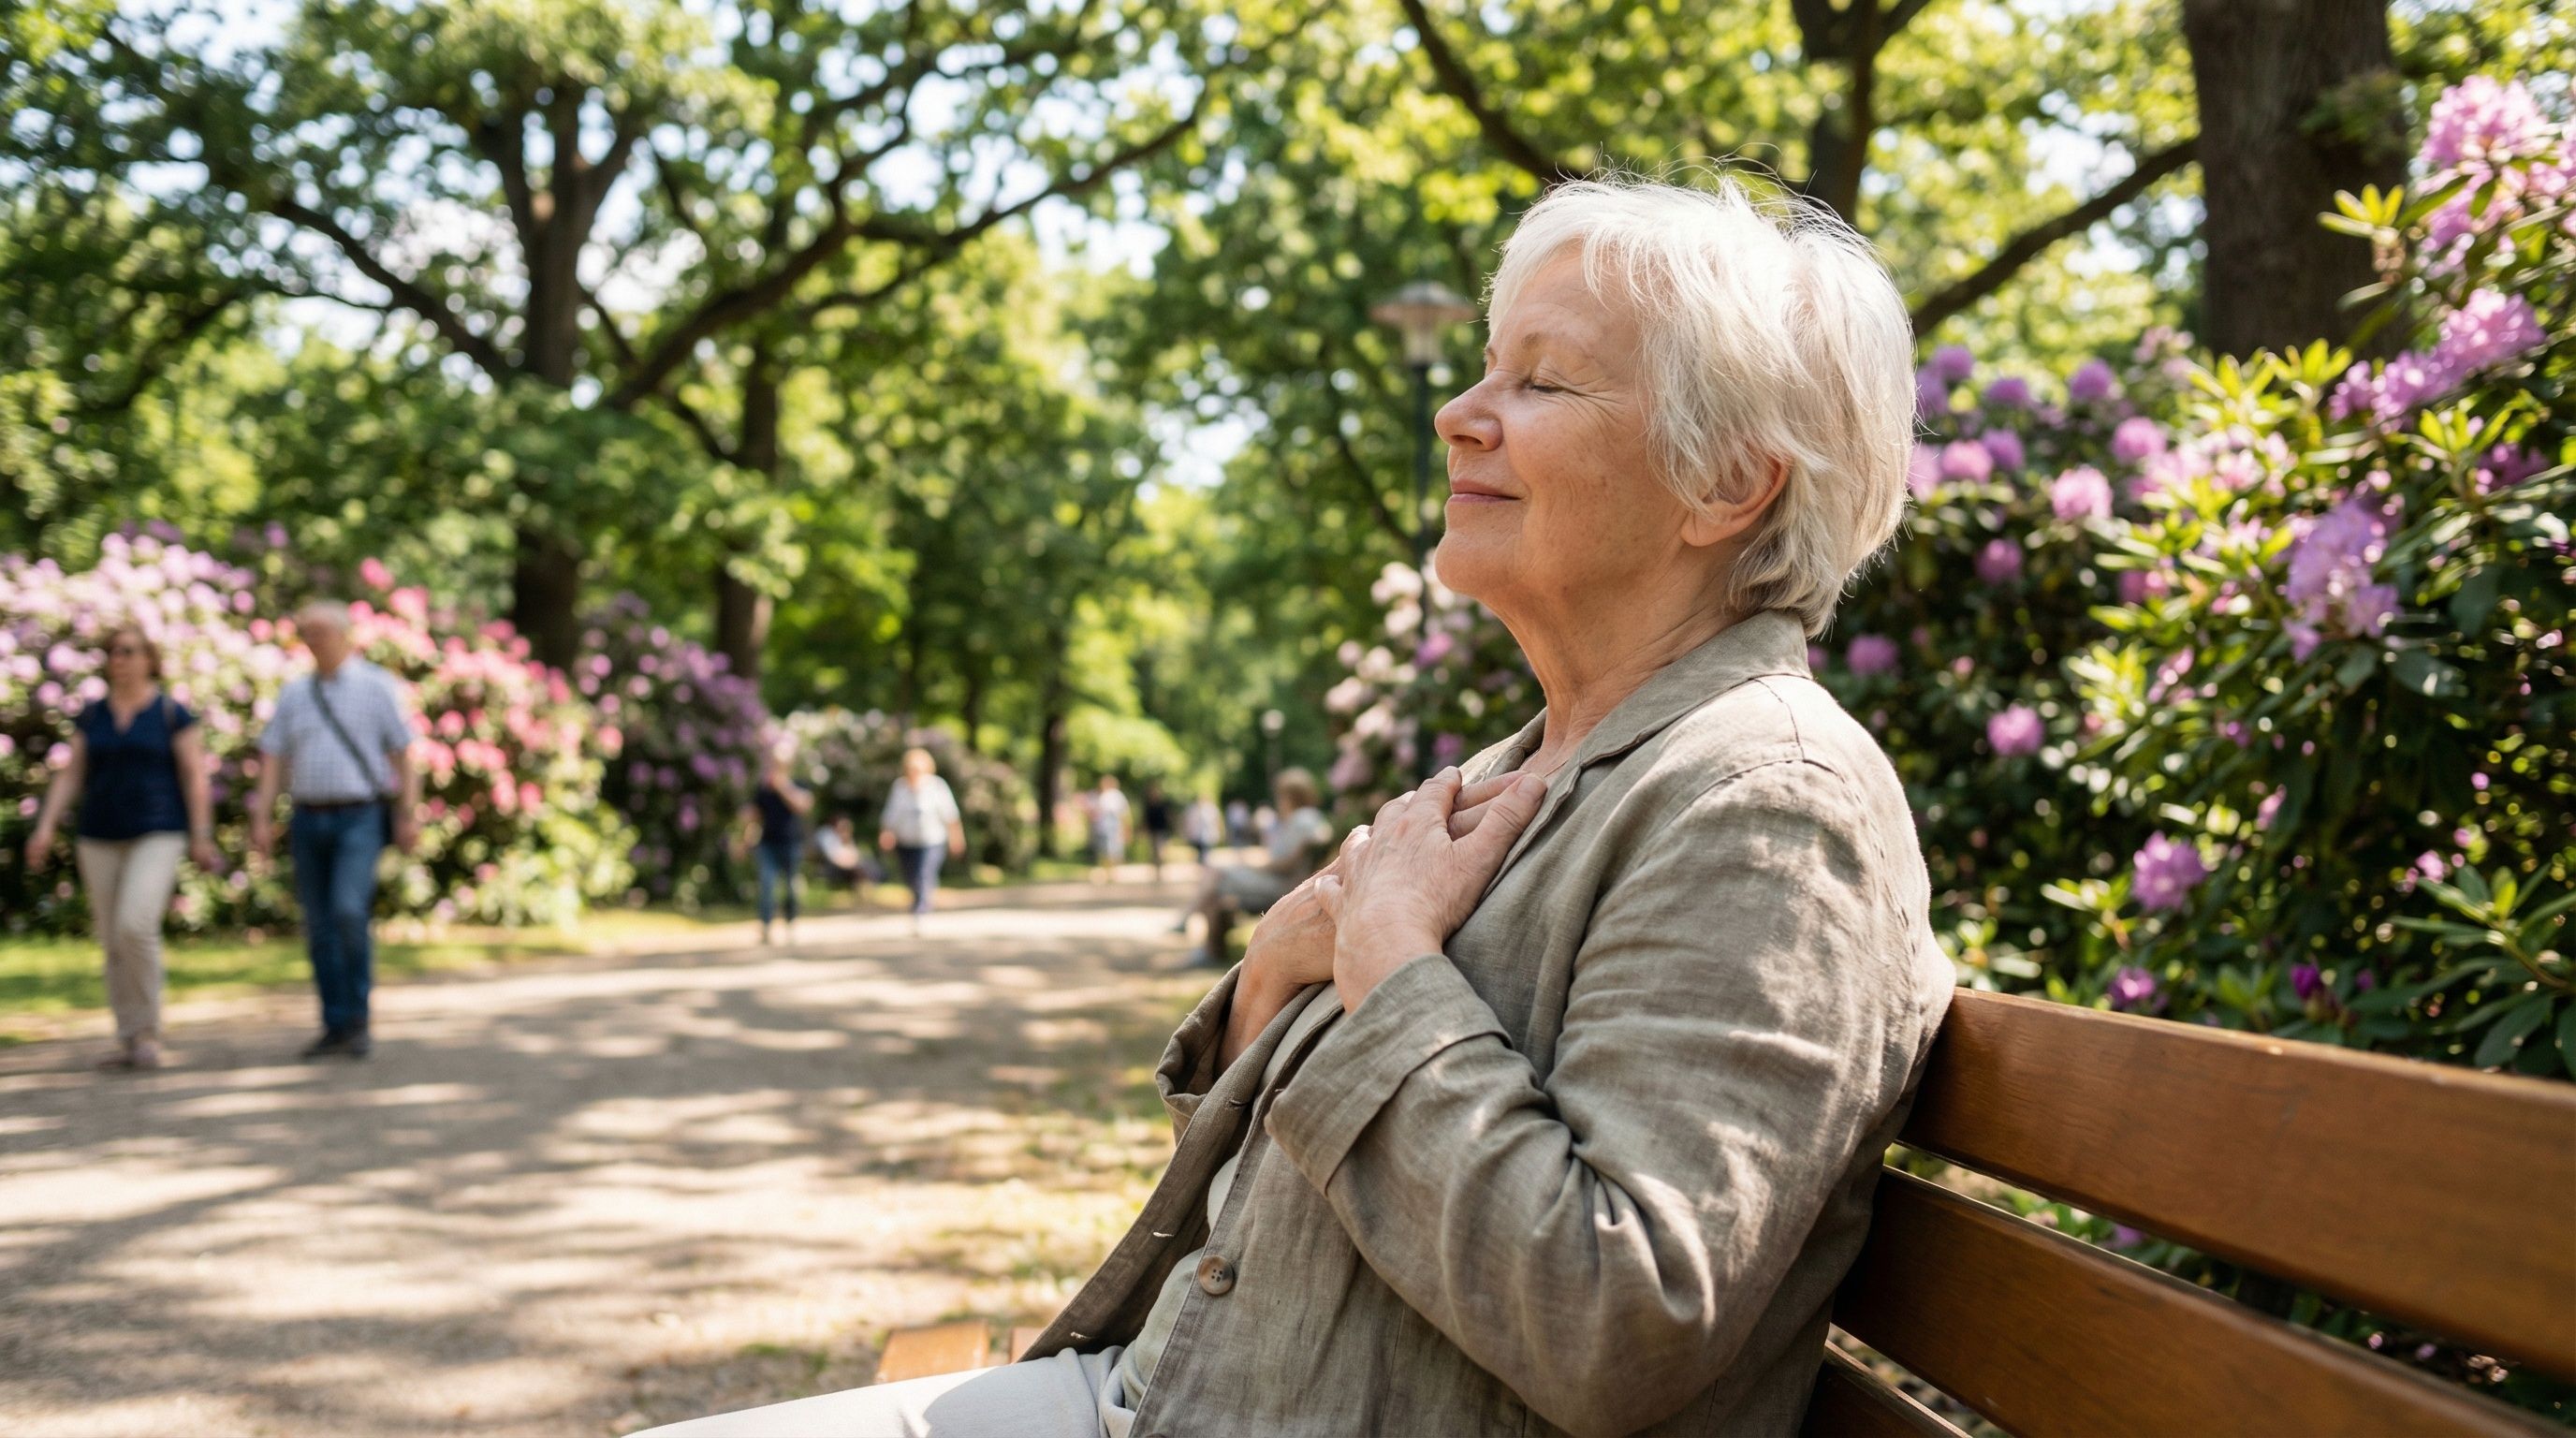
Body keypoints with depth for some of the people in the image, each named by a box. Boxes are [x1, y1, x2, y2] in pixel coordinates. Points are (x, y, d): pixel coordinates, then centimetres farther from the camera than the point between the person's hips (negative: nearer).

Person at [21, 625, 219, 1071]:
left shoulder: (173, 713, -3)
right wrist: (45, 828, -5)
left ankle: (148, 1030, -7)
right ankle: (130, 1042, 12)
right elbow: (69, 777, 7)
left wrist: (201, 837, -12)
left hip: (157, 836, -5)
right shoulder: (92, 715, 8)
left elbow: (195, 776, -6)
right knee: (114, 943, 4)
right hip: (101, 839, 5)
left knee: (136, 925, -22)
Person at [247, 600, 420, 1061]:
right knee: (319, 927, 5)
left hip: (360, 819, -5)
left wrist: (409, 815, -10)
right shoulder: (295, 694, 13)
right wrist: (262, 820, 0)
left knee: (349, 911, -21)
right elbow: (273, 760, 10)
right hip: (308, 820, 5)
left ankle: (358, 1019, -9)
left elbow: (403, 755, -2)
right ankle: (336, 1027, 12)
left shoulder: (376, 686, 1)